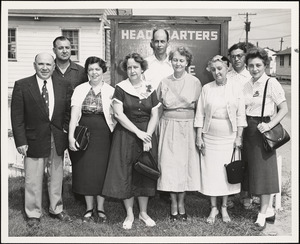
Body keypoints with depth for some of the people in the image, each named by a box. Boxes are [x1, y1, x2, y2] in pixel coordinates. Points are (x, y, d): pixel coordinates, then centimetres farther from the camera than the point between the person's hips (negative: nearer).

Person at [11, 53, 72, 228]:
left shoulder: (63, 87, 5)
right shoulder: (22, 86, -3)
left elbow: (68, 113, 9)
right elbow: (17, 116, -5)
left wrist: (67, 134, -1)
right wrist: (20, 141, -10)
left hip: (57, 141, 3)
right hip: (34, 140, -3)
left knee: (57, 177, 14)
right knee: (33, 180, 6)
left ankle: (56, 209, 33)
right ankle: (33, 214, 23)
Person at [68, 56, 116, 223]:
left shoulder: (111, 91, 1)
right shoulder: (79, 89, 4)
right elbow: (74, 115, -4)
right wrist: (71, 136, -13)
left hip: (103, 135, -1)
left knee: (101, 171, 4)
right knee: (85, 171, 7)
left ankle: (100, 209, 21)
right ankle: (89, 208, 23)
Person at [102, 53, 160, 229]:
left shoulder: (150, 89, 5)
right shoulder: (120, 88, -2)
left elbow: (155, 116, 2)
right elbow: (119, 114, -9)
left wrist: (147, 136, -10)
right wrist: (138, 132, -14)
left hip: (147, 135, 2)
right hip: (126, 135, -2)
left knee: (145, 174, 7)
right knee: (125, 174, 1)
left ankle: (144, 212, 21)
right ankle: (130, 214, 15)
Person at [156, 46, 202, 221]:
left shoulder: (195, 82, 2)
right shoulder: (164, 82, 6)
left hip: (188, 127, -1)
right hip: (169, 126, 1)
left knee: (186, 162, 3)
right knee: (169, 163, 1)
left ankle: (181, 202, 18)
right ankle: (173, 202, 15)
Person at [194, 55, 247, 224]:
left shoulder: (237, 88, 0)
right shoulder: (206, 88, 1)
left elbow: (241, 115, 1)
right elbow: (200, 115, 2)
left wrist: (239, 136, -4)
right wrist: (199, 137, -2)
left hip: (229, 137, 0)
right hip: (210, 137, 1)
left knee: (228, 172, 6)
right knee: (210, 171, 5)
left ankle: (224, 207, 23)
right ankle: (214, 208, 21)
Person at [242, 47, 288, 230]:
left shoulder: (271, 83, -8)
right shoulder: (247, 85, 10)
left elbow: (284, 109, -10)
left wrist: (270, 125, -21)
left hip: (263, 129, -6)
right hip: (249, 130, 6)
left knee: (264, 170, -4)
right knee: (252, 169, 8)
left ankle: (263, 214, 4)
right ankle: (268, 209, 22)